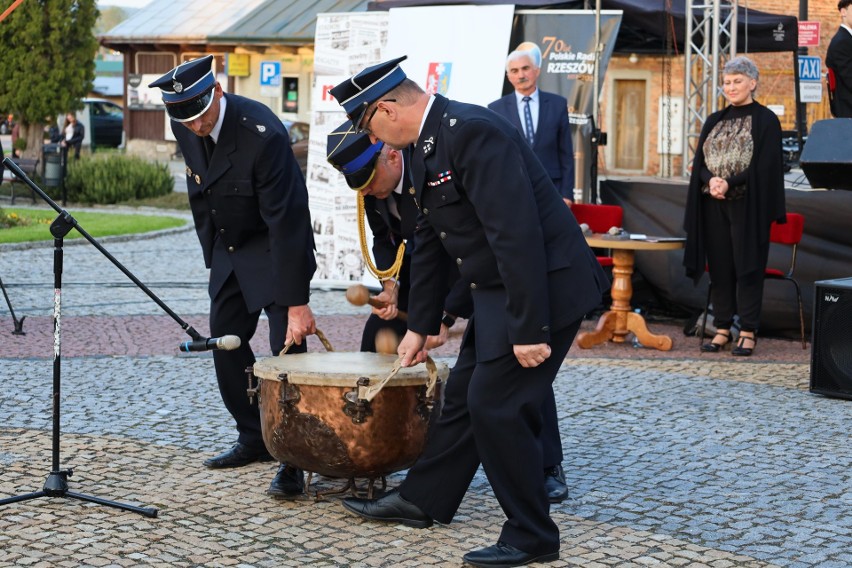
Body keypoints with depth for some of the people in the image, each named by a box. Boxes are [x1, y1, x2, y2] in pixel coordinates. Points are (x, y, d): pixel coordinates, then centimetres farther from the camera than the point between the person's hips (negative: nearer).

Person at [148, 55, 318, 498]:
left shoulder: (262, 134, -31)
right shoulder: (185, 127, -9)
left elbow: (285, 221, -31)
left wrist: (296, 303, -31)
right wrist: (211, 252, 14)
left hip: (275, 246, -7)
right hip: (227, 246, 8)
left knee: (287, 349, -12)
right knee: (226, 343, 9)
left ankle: (294, 462, -5)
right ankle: (255, 439, 23)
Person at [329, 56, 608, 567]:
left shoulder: (471, 132, -22)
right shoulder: (427, 146, 10)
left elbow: (516, 233, -27)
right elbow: (429, 242, 18)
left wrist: (530, 329, -26)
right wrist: (419, 326, 23)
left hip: (545, 286, -10)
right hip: (497, 290, 10)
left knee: (498, 405, -6)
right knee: (465, 394, 19)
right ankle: (423, 500, 34)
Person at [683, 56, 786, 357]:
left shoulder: (766, 120, -1)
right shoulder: (714, 122, 15)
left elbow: (765, 165, -10)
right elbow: (699, 162, 9)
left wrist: (729, 183, -19)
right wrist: (711, 180, -13)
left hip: (748, 205, -5)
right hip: (714, 205, 5)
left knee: (748, 267, -3)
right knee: (720, 267, 5)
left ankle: (748, 332, 2)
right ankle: (722, 329, 10)